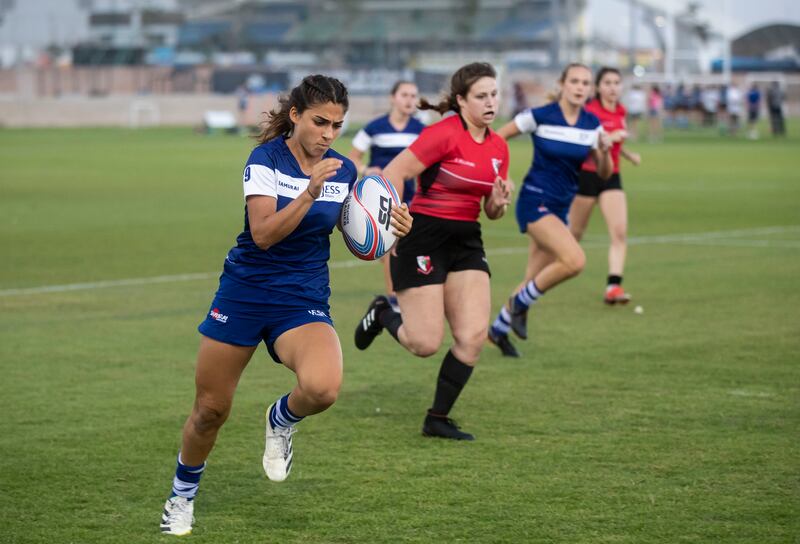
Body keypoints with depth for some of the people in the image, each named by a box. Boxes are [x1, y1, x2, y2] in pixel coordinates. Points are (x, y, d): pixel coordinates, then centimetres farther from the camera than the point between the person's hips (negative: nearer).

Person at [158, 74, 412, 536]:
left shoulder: (344, 170, 0)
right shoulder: (267, 158, -12)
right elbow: (263, 234, -23)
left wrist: (389, 226, -11)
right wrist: (310, 193, -33)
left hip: (304, 302, 2)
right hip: (244, 293, -2)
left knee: (322, 388, -29)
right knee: (210, 410, 7)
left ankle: (282, 420, 7)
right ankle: (182, 497, 34)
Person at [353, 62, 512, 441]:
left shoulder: (498, 147, 7)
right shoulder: (444, 134, -15)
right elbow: (392, 174, -17)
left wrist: (498, 203, -8)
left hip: (466, 242, 7)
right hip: (424, 239, -7)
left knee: (473, 337, -5)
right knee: (426, 344, -7)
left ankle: (438, 420, 8)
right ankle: (382, 314, 27)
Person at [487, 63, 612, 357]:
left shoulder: (592, 124, 2)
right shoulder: (540, 116, -12)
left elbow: (604, 173, 5)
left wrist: (605, 151, -14)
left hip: (560, 208, 6)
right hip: (535, 201, -6)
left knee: (533, 282, 10)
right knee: (574, 260, -26)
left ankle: (499, 328, 32)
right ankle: (521, 303, -6)